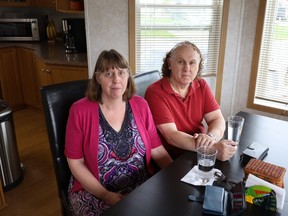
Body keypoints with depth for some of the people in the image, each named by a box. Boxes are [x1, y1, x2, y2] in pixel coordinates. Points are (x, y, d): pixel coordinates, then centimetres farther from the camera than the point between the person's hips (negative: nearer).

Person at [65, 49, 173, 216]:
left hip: (141, 186, 3)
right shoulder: (80, 110, -10)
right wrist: (105, 194, -13)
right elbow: (75, 162, -6)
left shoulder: (140, 105, -1)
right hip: (93, 191, -2)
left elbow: (157, 150, 3)